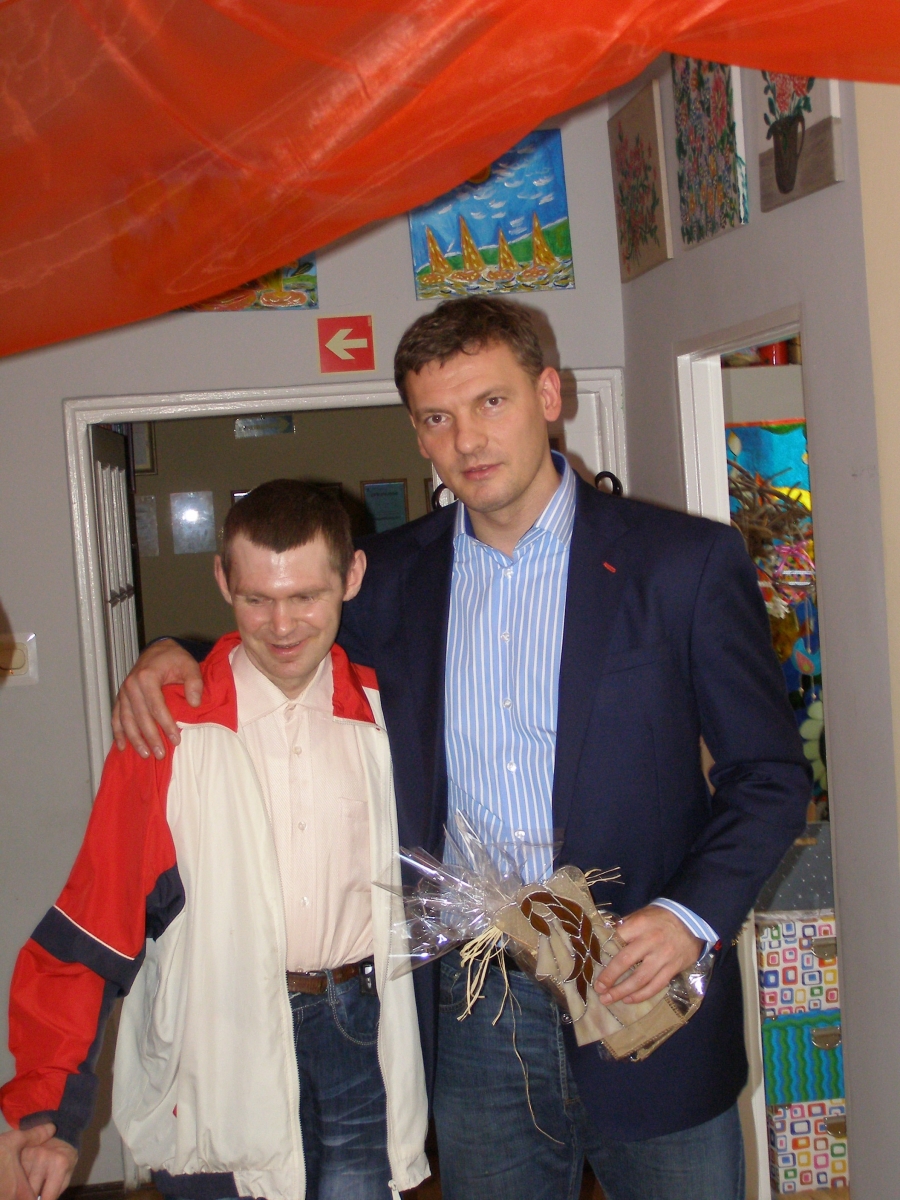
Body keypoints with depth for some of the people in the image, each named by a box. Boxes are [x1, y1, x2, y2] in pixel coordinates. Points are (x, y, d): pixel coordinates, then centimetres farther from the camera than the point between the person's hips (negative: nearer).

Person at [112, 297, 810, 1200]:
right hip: (470, 1015, 3)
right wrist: (175, 657, 1)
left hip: (640, 995, -2)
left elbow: (770, 773, -2)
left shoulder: (684, 560, -5)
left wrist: (693, 915, -16)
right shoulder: (394, 576, 4)